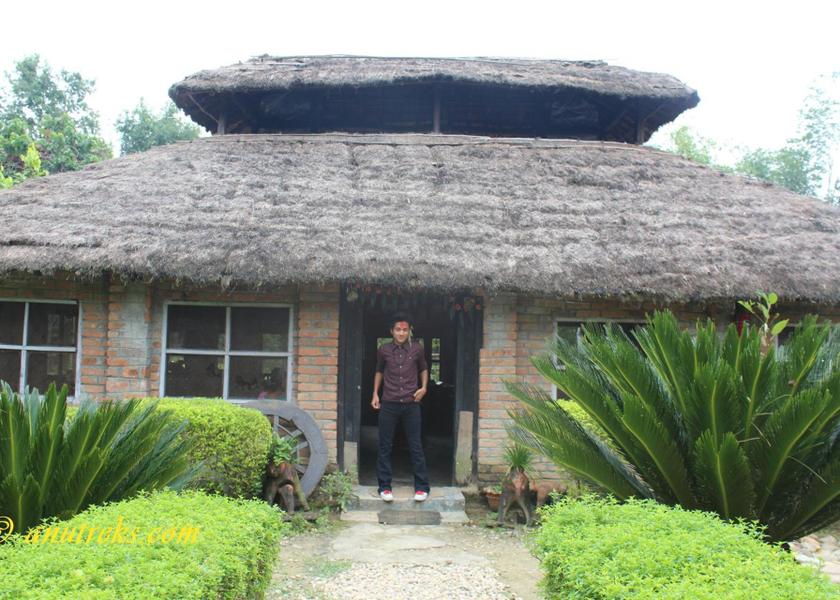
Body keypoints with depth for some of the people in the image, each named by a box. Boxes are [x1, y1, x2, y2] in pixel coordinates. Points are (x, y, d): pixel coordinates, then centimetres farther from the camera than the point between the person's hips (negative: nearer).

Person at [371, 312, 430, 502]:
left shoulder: (417, 349, 0)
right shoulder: (384, 350, 2)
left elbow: (423, 369, 16)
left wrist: (424, 387, 1)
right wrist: (375, 394, 9)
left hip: (411, 404, -1)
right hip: (388, 404, 1)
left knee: (416, 446, 3)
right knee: (385, 447, 4)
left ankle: (422, 487, 10)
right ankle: (384, 487, 14)